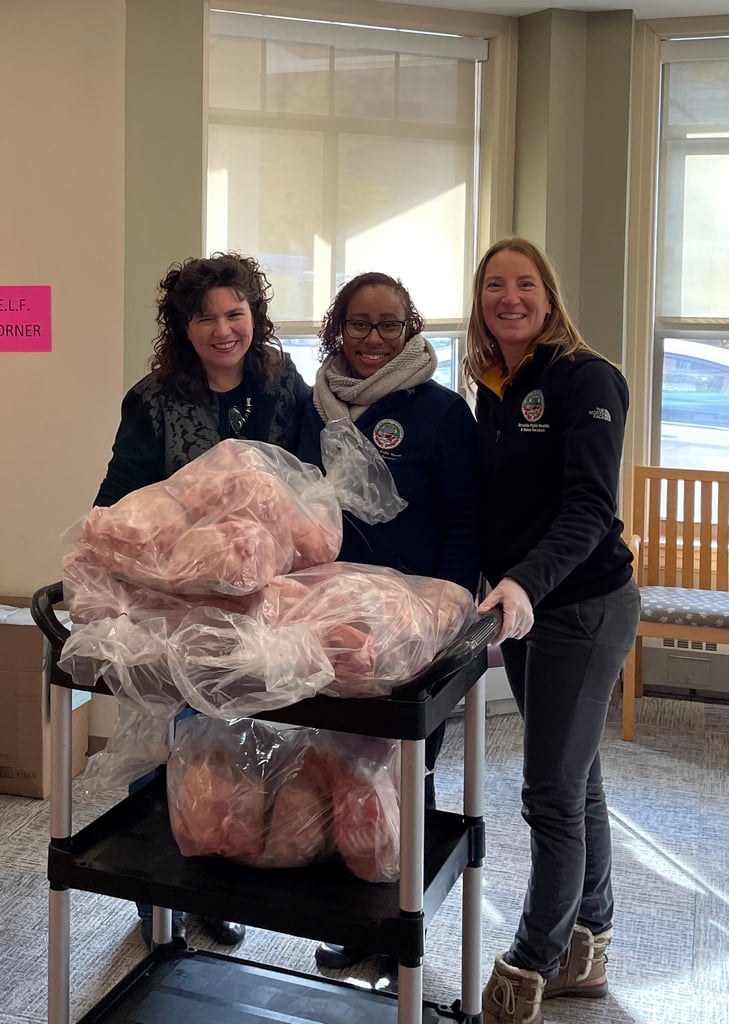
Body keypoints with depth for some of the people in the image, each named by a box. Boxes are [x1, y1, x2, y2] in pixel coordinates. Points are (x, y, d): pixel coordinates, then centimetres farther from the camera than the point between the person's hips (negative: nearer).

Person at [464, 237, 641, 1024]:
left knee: (553, 792, -3)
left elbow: (590, 506, -22)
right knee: (575, 781, 17)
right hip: (519, 606, 7)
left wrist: (528, 582, -36)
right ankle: (585, 949, 31)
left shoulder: (585, 380, -12)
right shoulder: (490, 390, 10)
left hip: (582, 605, -7)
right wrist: (488, 584, 4)